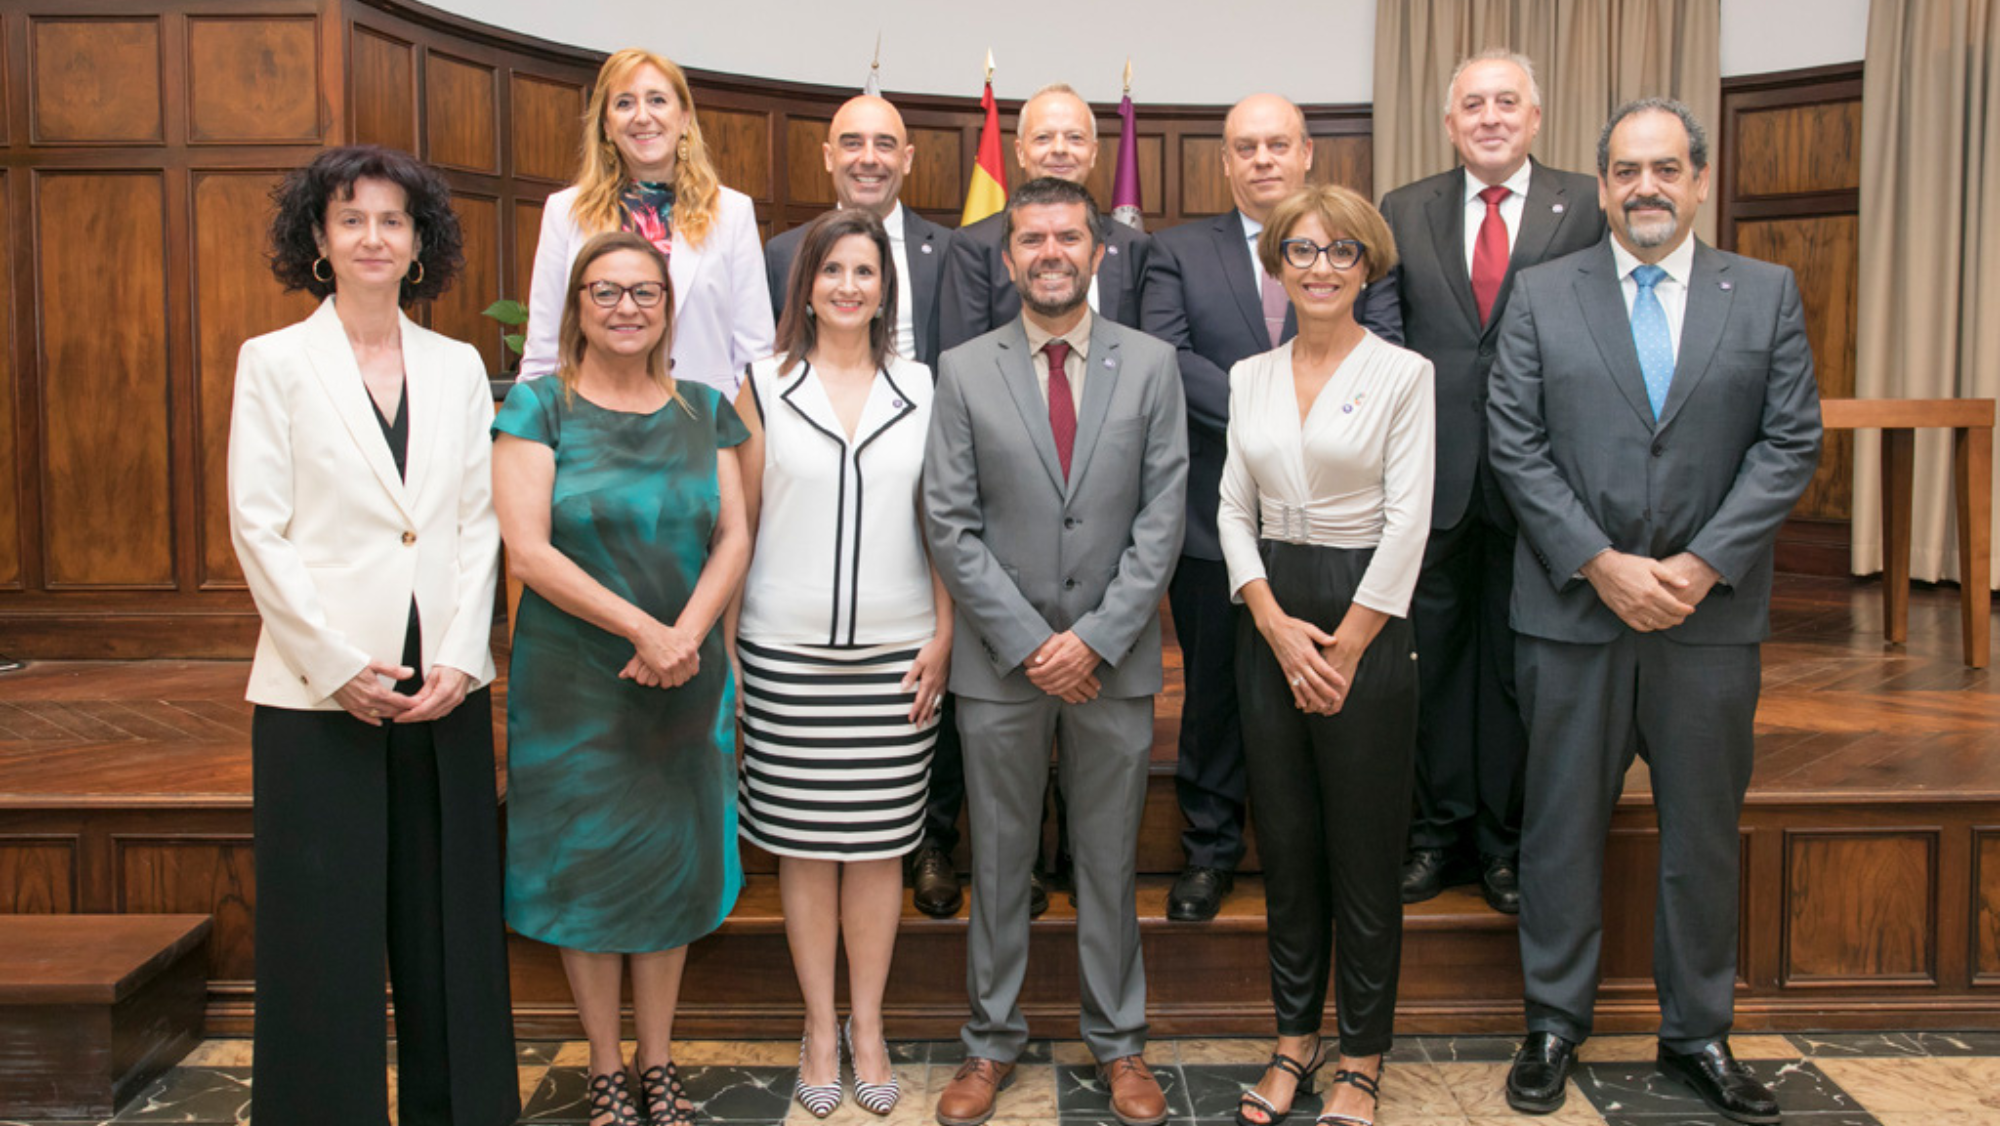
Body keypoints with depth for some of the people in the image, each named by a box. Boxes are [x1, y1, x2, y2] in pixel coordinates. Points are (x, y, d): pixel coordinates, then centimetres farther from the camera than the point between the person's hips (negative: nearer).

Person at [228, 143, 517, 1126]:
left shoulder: (458, 366, 10)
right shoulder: (274, 362, 2)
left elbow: (479, 522, 6)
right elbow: (257, 529, -4)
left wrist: (456, 658, -6)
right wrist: (339, 664, -11)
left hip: (445, 683, 3)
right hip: (318, 686, -2)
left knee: (448, 912, 9)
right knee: (325, 920, 4)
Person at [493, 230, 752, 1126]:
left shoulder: (704, 411, 7)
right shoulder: (537, 407, -3)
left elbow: (734, 536, 2)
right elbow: (527, 550, -12)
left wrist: (687, 632, -15)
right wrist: (640, 628, -18)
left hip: (684, 679, 3)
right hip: (573, 681, -3)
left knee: (674, 866, 9)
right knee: (587, 865, 5)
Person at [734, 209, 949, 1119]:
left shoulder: (921, 389, 7)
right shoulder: (765, 387, 4)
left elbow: (942, 520, 8)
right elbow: (737, 523, 4)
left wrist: (943, 634, 1)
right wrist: (720, 643, 0)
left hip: (895, 650, 1)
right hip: (786, 650, -1)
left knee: (879, 842, 6)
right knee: (803, 844, 6)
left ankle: (868, 1025, 22)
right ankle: (819, 1027, 22)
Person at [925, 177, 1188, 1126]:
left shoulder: (1150, 365, 2)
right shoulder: (964, 371, 1)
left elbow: (1163, 517, -3)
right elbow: (950, 524, -3)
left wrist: (1094, 639, -11)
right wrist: (1029, 642, -10)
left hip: (1114, 659, 0)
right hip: (1000, 658, 0)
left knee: (1109, 859, 12)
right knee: (999, 859, 11)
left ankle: (1117, 1040, 28)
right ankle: (992, 1038, 27)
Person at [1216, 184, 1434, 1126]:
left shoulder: (1404, 373, -3)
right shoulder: (1249, 378, 9)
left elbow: (1408, 521, -8)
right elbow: (1234, 512, 6)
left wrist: (1343, 649, -10)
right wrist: (1278, 627, -7)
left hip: (1365, 623, -4)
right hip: (1270, 625, 4)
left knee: (1365, 853, 4)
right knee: (1285, 845, 11)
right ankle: (1296, 1037, 26)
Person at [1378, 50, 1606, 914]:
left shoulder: (1587, 208, 3)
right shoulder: (1403, 213, 8)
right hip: (1431, 476, 2)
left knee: (1517, 661, 8)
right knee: (1432, 656, 9)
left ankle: (1505, 842, 23)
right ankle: (1438, 832, 24)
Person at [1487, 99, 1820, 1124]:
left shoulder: (1767, 294, 6)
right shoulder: (1542, 294, 3)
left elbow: (1790, 444, 0)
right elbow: (1516, 445, -3)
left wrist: (1702, 563, -11)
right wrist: (1602, 564, -12)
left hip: (1712, 611, 1)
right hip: (1572, 610, -1)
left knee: (1704, 831, 11)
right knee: (1562, 825, 8)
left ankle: (1698, 1033, 28)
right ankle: (1554, 1024, 23)